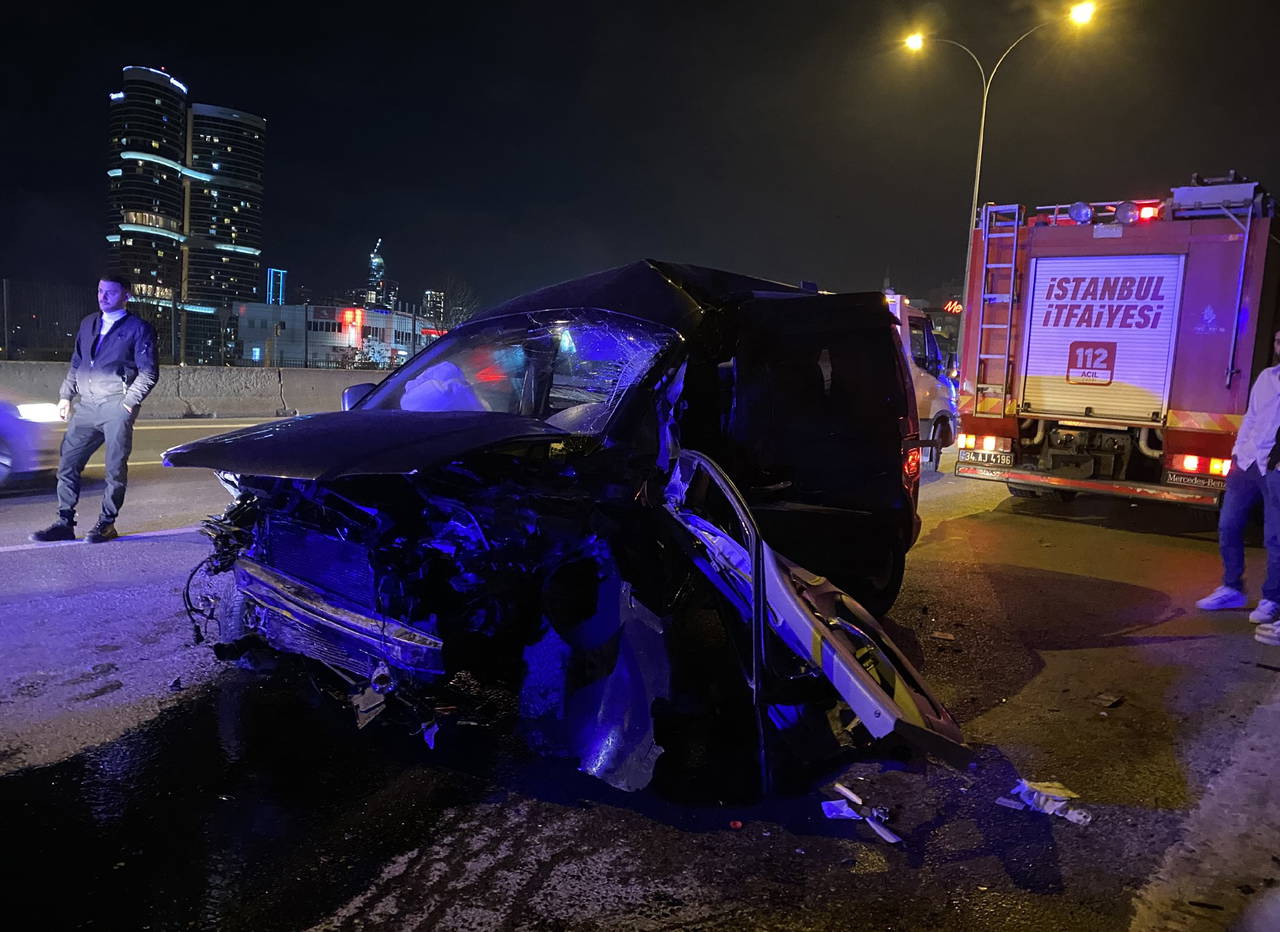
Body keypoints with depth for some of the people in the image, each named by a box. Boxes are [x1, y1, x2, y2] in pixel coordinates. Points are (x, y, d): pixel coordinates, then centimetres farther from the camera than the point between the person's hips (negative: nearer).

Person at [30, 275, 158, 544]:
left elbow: (149, 372, -4)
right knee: (67, 464, 3)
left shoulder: (139, 328, 1)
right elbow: (75, 364, 24)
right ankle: (65, 523, 10)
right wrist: (65, 395, 15)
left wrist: (129, 403, -11)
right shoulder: (88, 324, 19)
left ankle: (107, 524, 7)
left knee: (115, 469, -2)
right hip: (86, 407, 6)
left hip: (116, 408, -6)